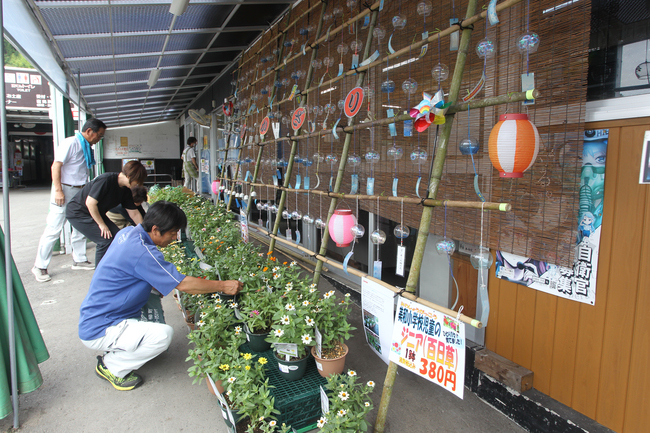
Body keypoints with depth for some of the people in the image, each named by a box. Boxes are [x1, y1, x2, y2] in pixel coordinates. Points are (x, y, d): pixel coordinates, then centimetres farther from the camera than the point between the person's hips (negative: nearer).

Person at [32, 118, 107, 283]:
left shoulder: (86, 146, 11)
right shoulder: (71, 143, -14)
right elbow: (56, 165, -18)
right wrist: (58, 190, -22)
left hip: (79, 192, 9)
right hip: (64, 191, -9)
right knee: (54, 229, -4)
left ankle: (79, 260, 26)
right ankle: (40, 266, 7)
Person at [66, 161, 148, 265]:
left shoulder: (126, 190, -2)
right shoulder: (106, 180, -27)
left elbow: (134, 214, 4)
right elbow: (90, 203, -27)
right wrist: (102, 224, -20)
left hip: (96, 213, 8)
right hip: (78, 213, -8)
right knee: (105, 240, -18)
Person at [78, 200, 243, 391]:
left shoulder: (129, 232, 0)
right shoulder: (140, 251, -28)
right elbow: (183, 284, -24)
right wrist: (223, 286, -15)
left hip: (93, 316, 10)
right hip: (97, 331, -10)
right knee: (163, 334, -24)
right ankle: (111, 366, -1)